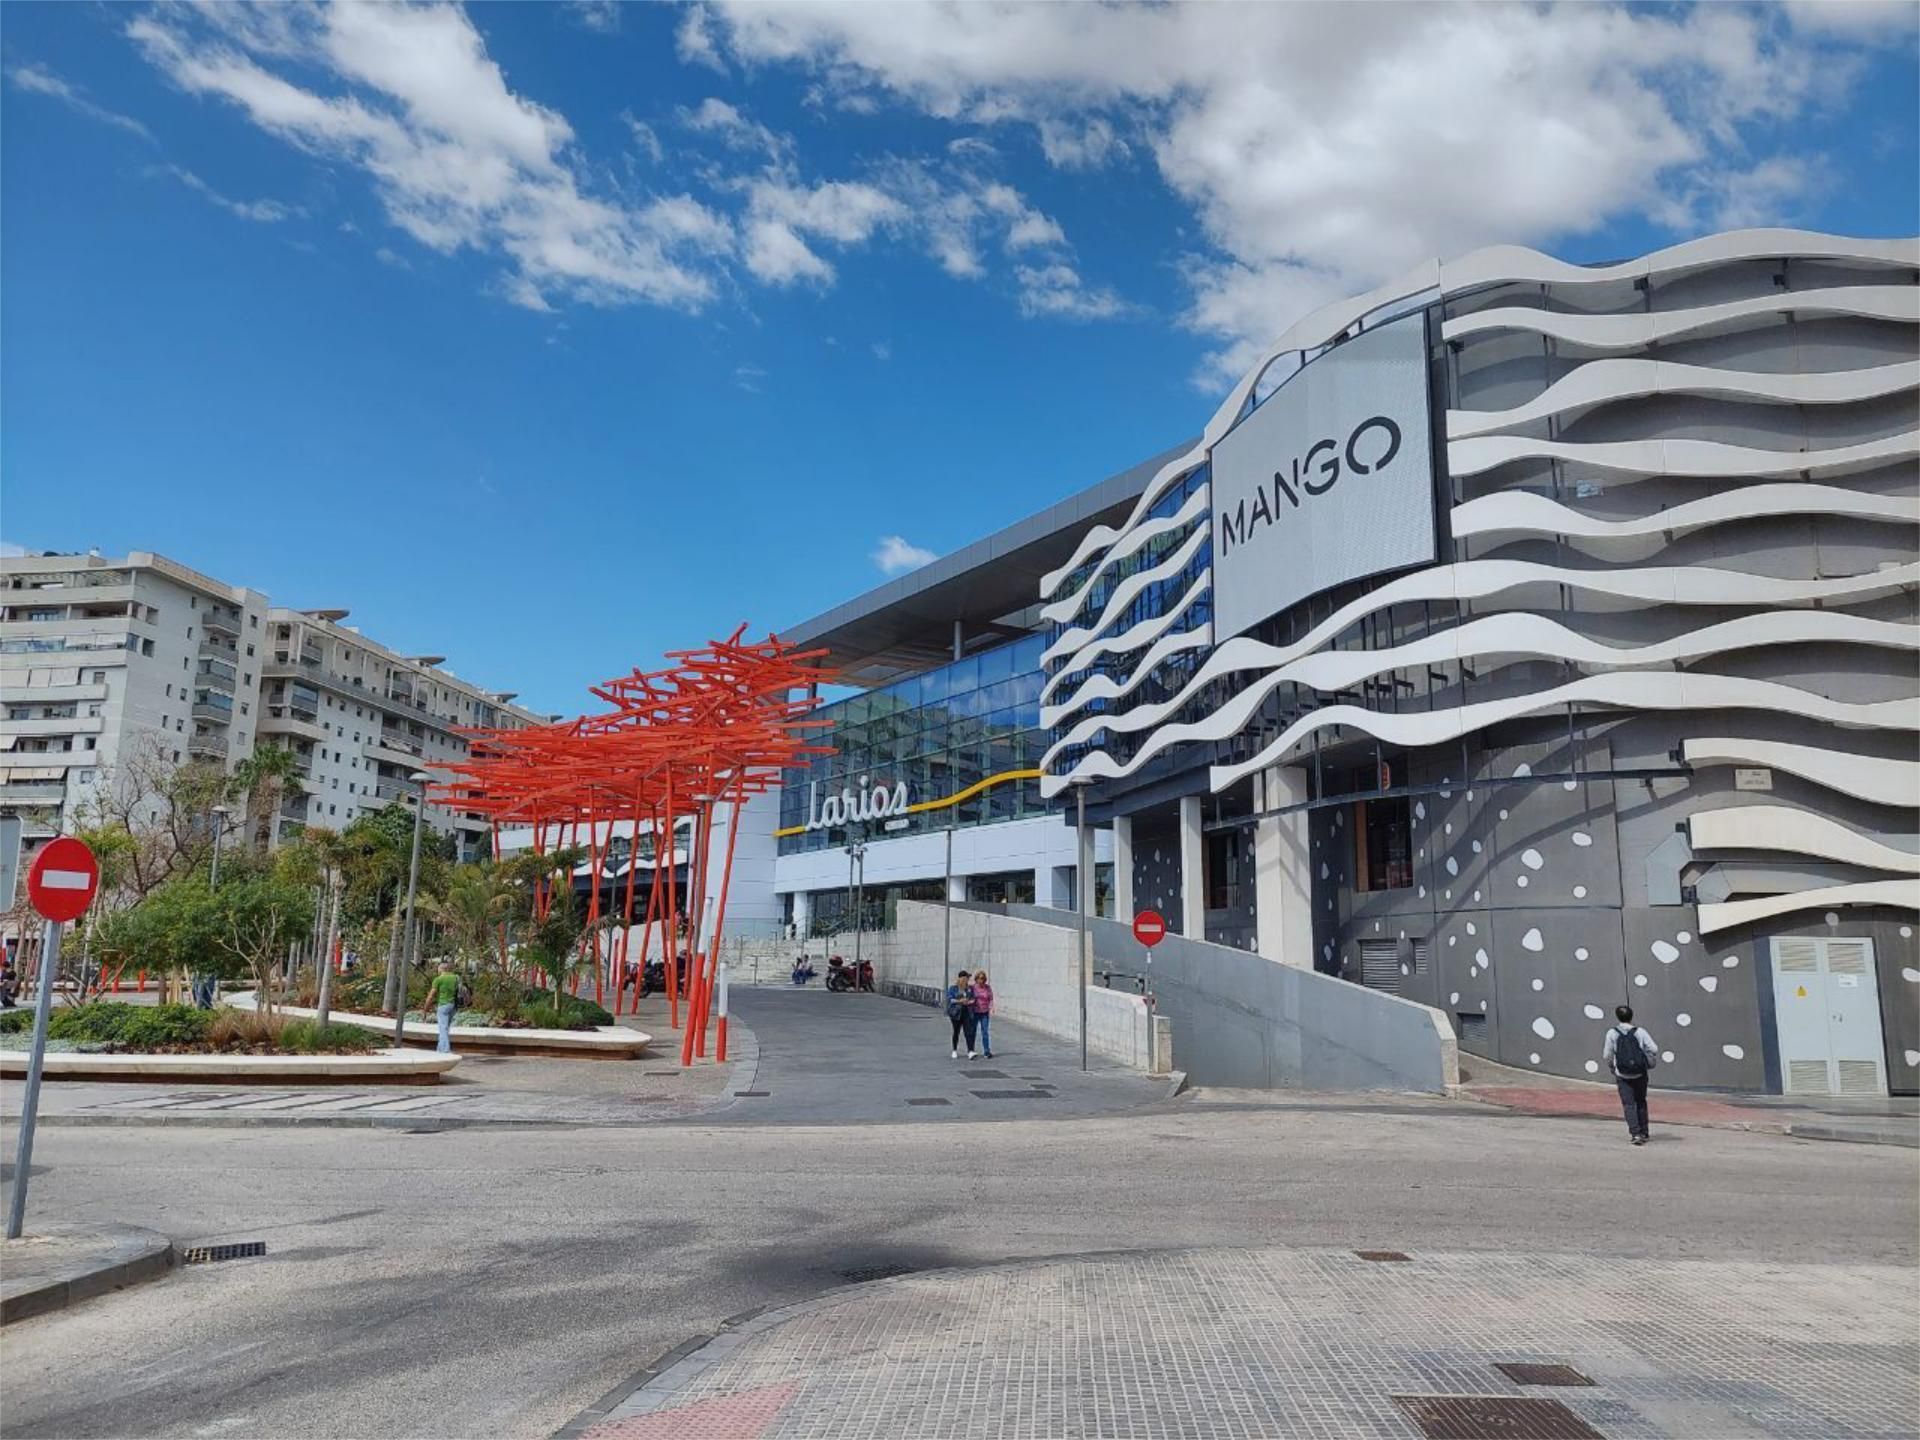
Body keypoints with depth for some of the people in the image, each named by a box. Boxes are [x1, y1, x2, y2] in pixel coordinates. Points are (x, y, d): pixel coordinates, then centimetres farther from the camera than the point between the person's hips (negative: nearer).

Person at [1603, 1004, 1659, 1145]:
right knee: (1641, 1102, 17)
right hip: (1640, 1074, 2)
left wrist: (1612, 1069, 14)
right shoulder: (1640, 1032, -4)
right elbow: (1654, 1049, -9)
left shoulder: (1612, 1034, -5)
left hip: (1623, 1075, -2)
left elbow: (1608, 1055, -3)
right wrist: (1651, 1064, 8)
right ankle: (1643, 1132, 23)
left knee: (1629, 1104, -1)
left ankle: (1635, 1133, -14)